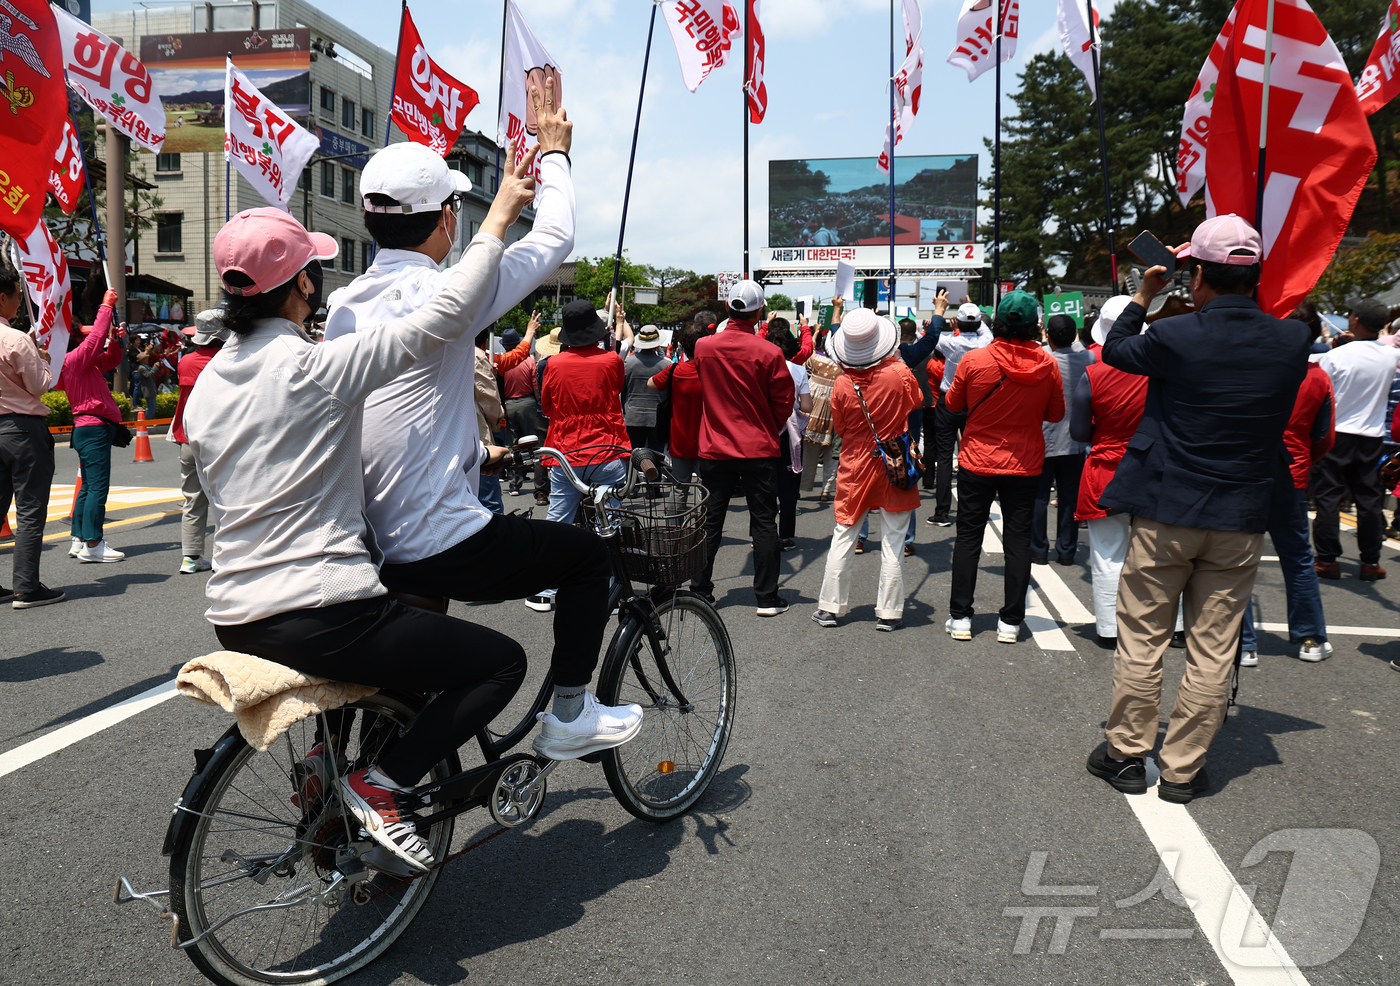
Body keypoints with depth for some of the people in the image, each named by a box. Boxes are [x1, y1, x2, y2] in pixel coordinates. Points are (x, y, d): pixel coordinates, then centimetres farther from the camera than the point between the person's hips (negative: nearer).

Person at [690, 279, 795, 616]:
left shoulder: (703, 347, -4)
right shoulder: (769, 353, -12)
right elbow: (784, 402, -3)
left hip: (715, 449, 3)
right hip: (759, 450, -2)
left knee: (710, 521, 12)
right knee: (763, 522, 5)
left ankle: (700, 591, 17)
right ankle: (767, 597, 7)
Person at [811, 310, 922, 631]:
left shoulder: (843, 383, -11)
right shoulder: (899, 372, -13)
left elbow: (839, 427, 1)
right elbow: (916, 401, 9)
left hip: (855, 464, 1)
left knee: (843, 537, 10)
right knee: (893, 542, 5)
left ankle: (830, 607, 15)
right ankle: (888, 612, 9)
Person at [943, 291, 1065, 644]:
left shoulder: (973, 360, -13)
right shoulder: (1048, 365, -8)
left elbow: (953, 404, 1)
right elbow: (1056, 414, 5)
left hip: (977, 462, -1)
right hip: (1025, 466, 1)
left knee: (968, 538, 8)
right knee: (1018, 541, 8)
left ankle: (960, 617, 11)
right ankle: (1010, 622, 11)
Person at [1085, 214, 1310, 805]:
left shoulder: (1173, 336, -14)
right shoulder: (1294, 341, -5)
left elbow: (1115, 349, 6)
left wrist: (1145, 294, 17)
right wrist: (1243, 300, 18)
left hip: (1165, 516, -3)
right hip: (1242, 522, 3)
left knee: (1141, 640, 10)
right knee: (1213, 650, 10)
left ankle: (1127, 754, 20)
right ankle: (1183, 769, 18)